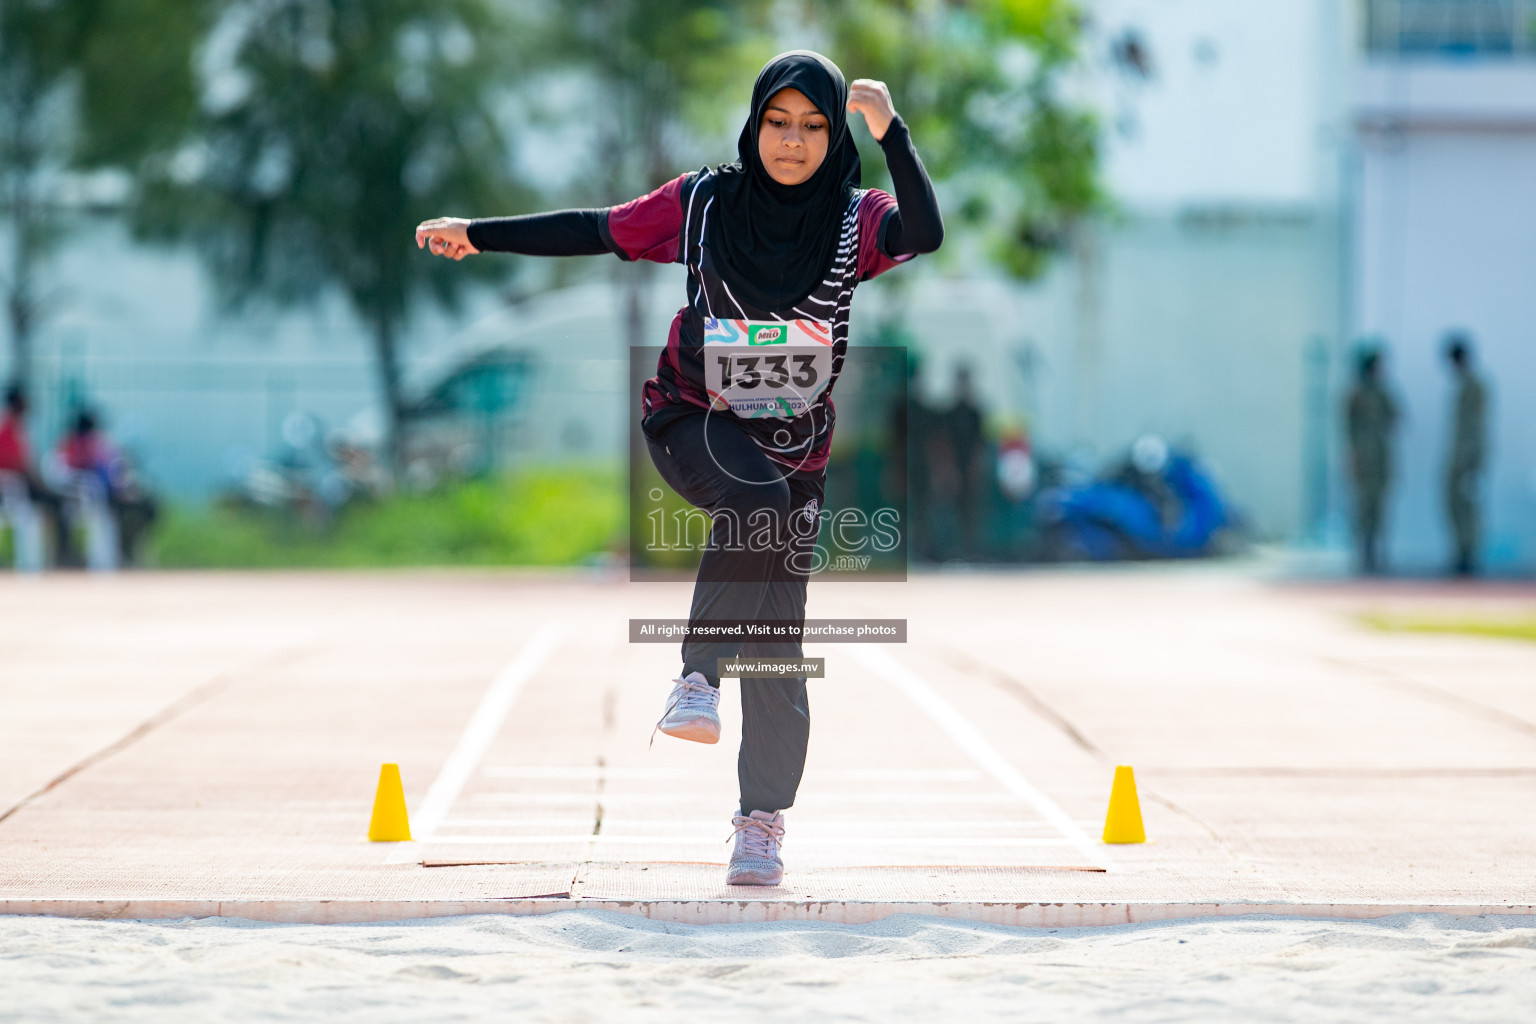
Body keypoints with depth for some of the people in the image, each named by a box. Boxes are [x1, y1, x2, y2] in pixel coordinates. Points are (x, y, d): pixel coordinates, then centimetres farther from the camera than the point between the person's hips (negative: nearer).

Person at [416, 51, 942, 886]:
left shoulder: (854, 221, -6)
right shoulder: (704, 203, -5)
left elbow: (926, 235, -26)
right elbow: (595, 232, 3)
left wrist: (892, 133, -33)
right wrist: (478, 235, 3)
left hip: (796, 443, 1)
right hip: (691, 421, -1)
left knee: (777, 628, -1)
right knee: (758, 498, -36)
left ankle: (764, 817, 8)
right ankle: (697, 676, -29)